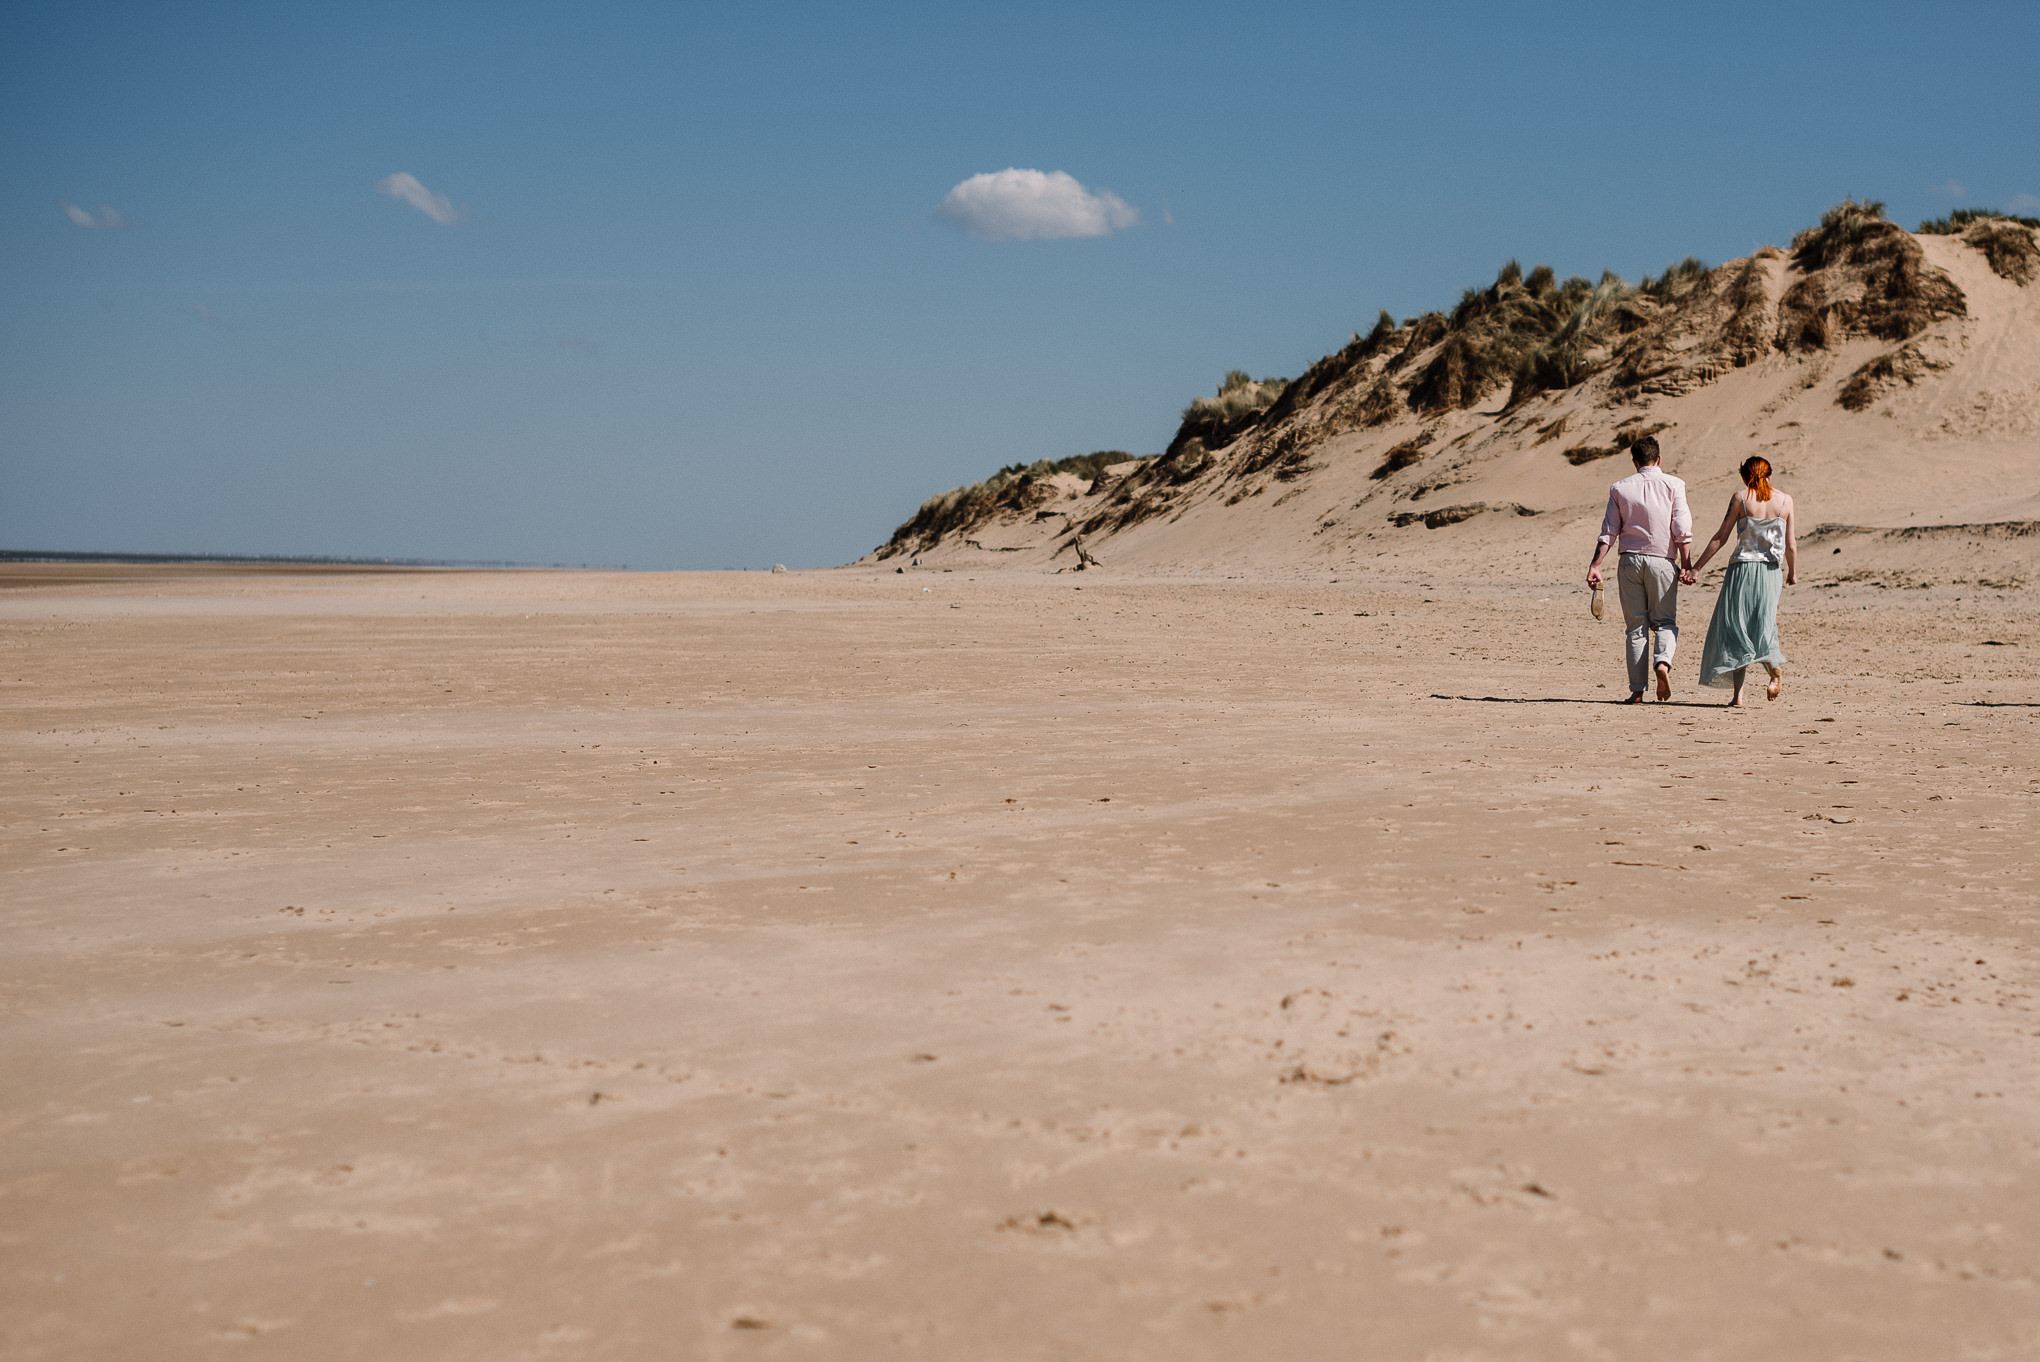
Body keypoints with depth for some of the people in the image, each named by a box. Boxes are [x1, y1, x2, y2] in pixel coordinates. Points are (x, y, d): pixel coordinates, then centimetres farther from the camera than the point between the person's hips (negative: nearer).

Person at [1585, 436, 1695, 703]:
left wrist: (1595, 565, 3)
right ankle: (1662, 662, -20)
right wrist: (1686, 565, -4)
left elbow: (1609, 532, 2)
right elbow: (1682, 529, -5)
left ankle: (1637, 690, 3)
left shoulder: (1620, 488, 5)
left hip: (1630, 561, 1)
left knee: (1635, 626, 7)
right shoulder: (1673, 485, 1)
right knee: (1665, 621, 10)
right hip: (1661, 561, -1)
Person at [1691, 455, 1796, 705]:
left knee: (1734, 628, 3)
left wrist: (1697, 567, -1)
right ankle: (1776, 668, -20)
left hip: (1742, 568, -2)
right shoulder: (1785, 501, 4)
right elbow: (1791, 545, 5)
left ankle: (1738, 693, -4)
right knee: (1763, 627, 9)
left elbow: (1721, 537, -5)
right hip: (1770, 572, 2)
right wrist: (1792, 572, 21)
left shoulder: (1741, 498, -3)